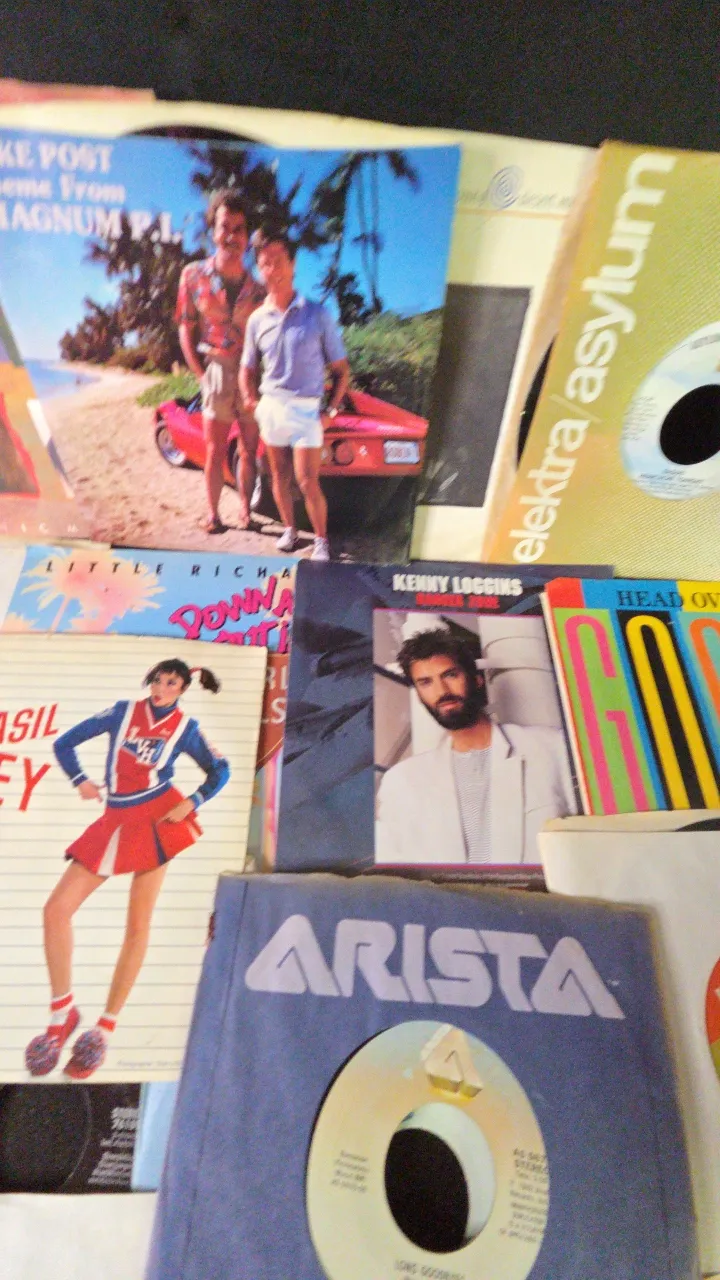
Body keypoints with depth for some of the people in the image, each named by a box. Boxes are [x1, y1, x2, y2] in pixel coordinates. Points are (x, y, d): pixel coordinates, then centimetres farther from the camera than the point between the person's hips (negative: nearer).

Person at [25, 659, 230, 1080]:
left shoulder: (186, 727, 2)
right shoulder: (124, 711, 5)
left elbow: (220, 771, 9)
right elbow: (65, 743, 10)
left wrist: (192, 802, -5)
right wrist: (80, 781, -3)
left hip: (157, 820, -2)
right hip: (116, 821, 3)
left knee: (138, 924, 0)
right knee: (56, 909, -5)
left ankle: (105, 1029, 15)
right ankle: (63, 1012, 12)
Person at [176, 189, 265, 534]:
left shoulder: (257, 285, 4)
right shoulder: (194, 275, 1)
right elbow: (186, 330, 4)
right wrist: (201, 375, -2)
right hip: (216, 372, -1)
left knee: (248, 451, 7)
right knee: (215, 451, 0)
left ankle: (245, 511, 18)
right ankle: (213, 513, 10)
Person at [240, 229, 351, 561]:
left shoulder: (317, 314, -4)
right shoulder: (257, 319, 5)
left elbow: (341, 369, -1)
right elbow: (247, 369, 15)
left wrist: (331, 409, -10)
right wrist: (252, 401, -1)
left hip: (306, 409, -4)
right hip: (271, 407, 4)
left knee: (307, 481, -8)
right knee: (279, 476, 10)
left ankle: (321, 540, 6)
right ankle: (289, 529, 27)